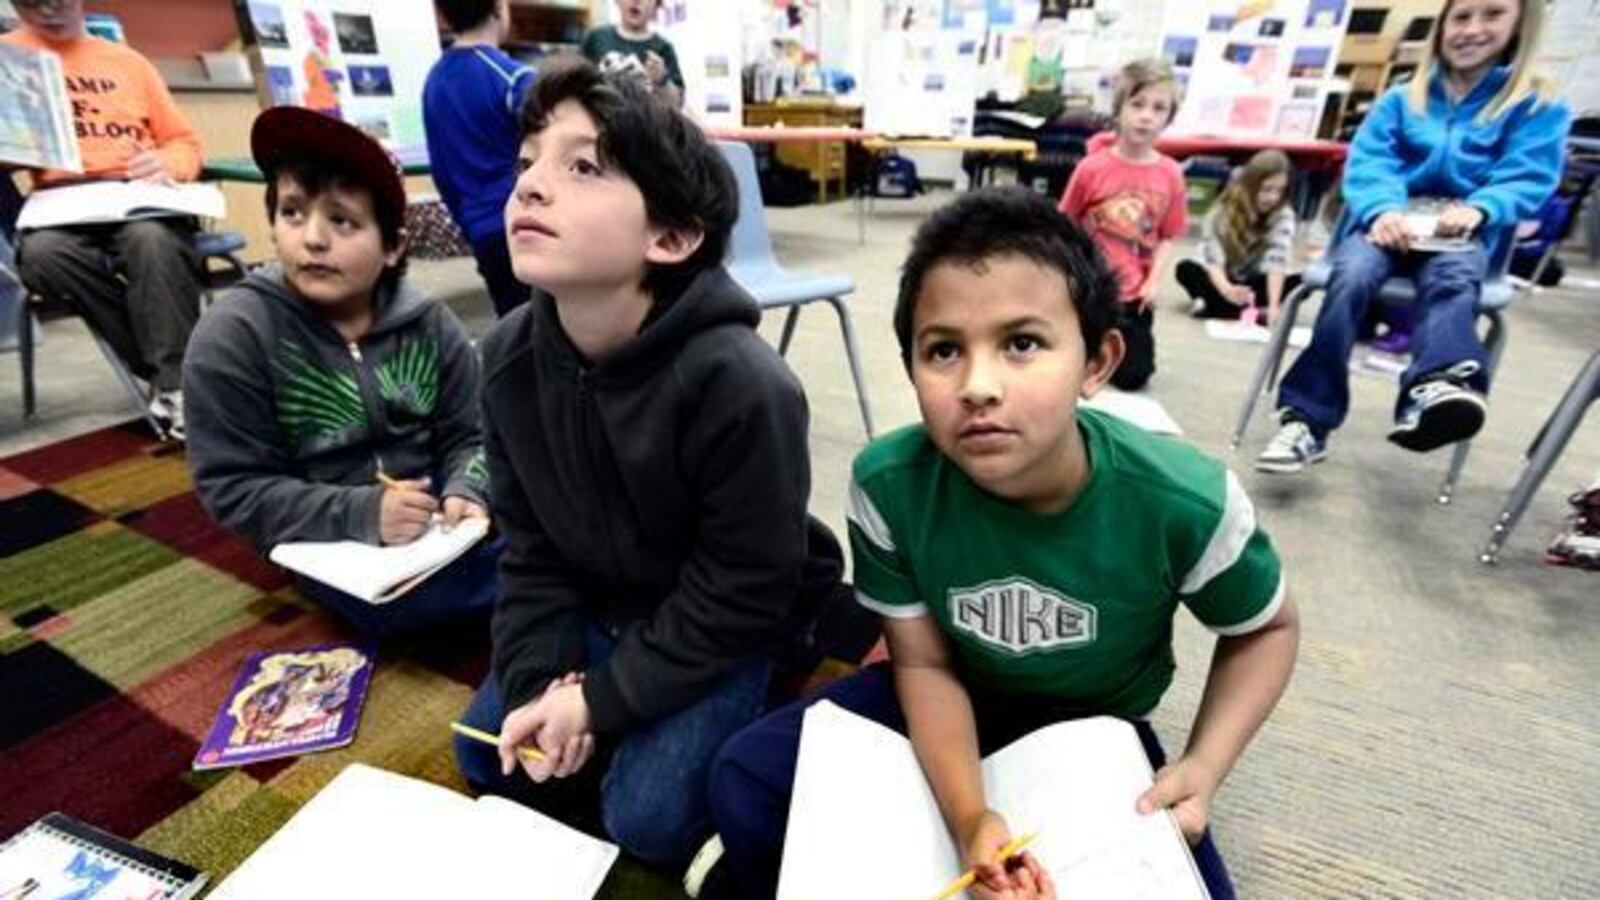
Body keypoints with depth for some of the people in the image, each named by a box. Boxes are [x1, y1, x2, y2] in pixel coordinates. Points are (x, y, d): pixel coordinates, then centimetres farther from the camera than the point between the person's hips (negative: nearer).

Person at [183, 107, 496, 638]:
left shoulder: (428, 323, -3)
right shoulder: (234, 332, -10)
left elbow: (468, 436, -1)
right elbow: (233, 487, -11)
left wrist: (464, 494, -24)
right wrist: (363, 514, -25)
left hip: (435, 518, 4)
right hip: (331, 540, -3)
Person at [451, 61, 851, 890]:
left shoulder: (741, 387, -33)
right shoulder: (510, 357, -14)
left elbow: (739, 595, -24)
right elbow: (531, 549, -3)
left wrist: (602, 700, -18)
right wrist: (542, 681, -13)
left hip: (734, 624, -5)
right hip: (602, 605, 6)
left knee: (649, 818, -10)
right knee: (488, 753, 8)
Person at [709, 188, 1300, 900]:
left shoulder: (1185, 502, -28)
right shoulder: (888, 484, -27)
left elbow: (1266, 628, -5)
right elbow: (924, 663, -15)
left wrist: (1204, 768, -18)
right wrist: (969, 819, -28)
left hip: (1096, 728, 1)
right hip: (957, 701, 0)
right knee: (745, 783, -13)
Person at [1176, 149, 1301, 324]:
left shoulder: (1283, 216, -15)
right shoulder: (1222, 212, -19)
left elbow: (1278, 261, -29)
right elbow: (1213, 260, -30)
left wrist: (1273, 305, -44)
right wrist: (1227, 290, -51)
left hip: (1254, 283, 2)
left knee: (1298, 282, -24)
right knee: (1186, 269, -29)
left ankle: (1213, 306, -31)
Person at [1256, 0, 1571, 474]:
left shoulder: (1539, 109, 13)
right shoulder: (1401, 99, 18)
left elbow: (1526, 181, 0)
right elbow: (1366, 164, 2)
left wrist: (1477, 210, -24)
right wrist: (1382, 209, -21)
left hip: (1464, 234, 0)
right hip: (1390, 223, 0)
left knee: (1453, 279, -37)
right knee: (1351, 278, -34)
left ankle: (1433, 393, -64)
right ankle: (1307, 420, -38)